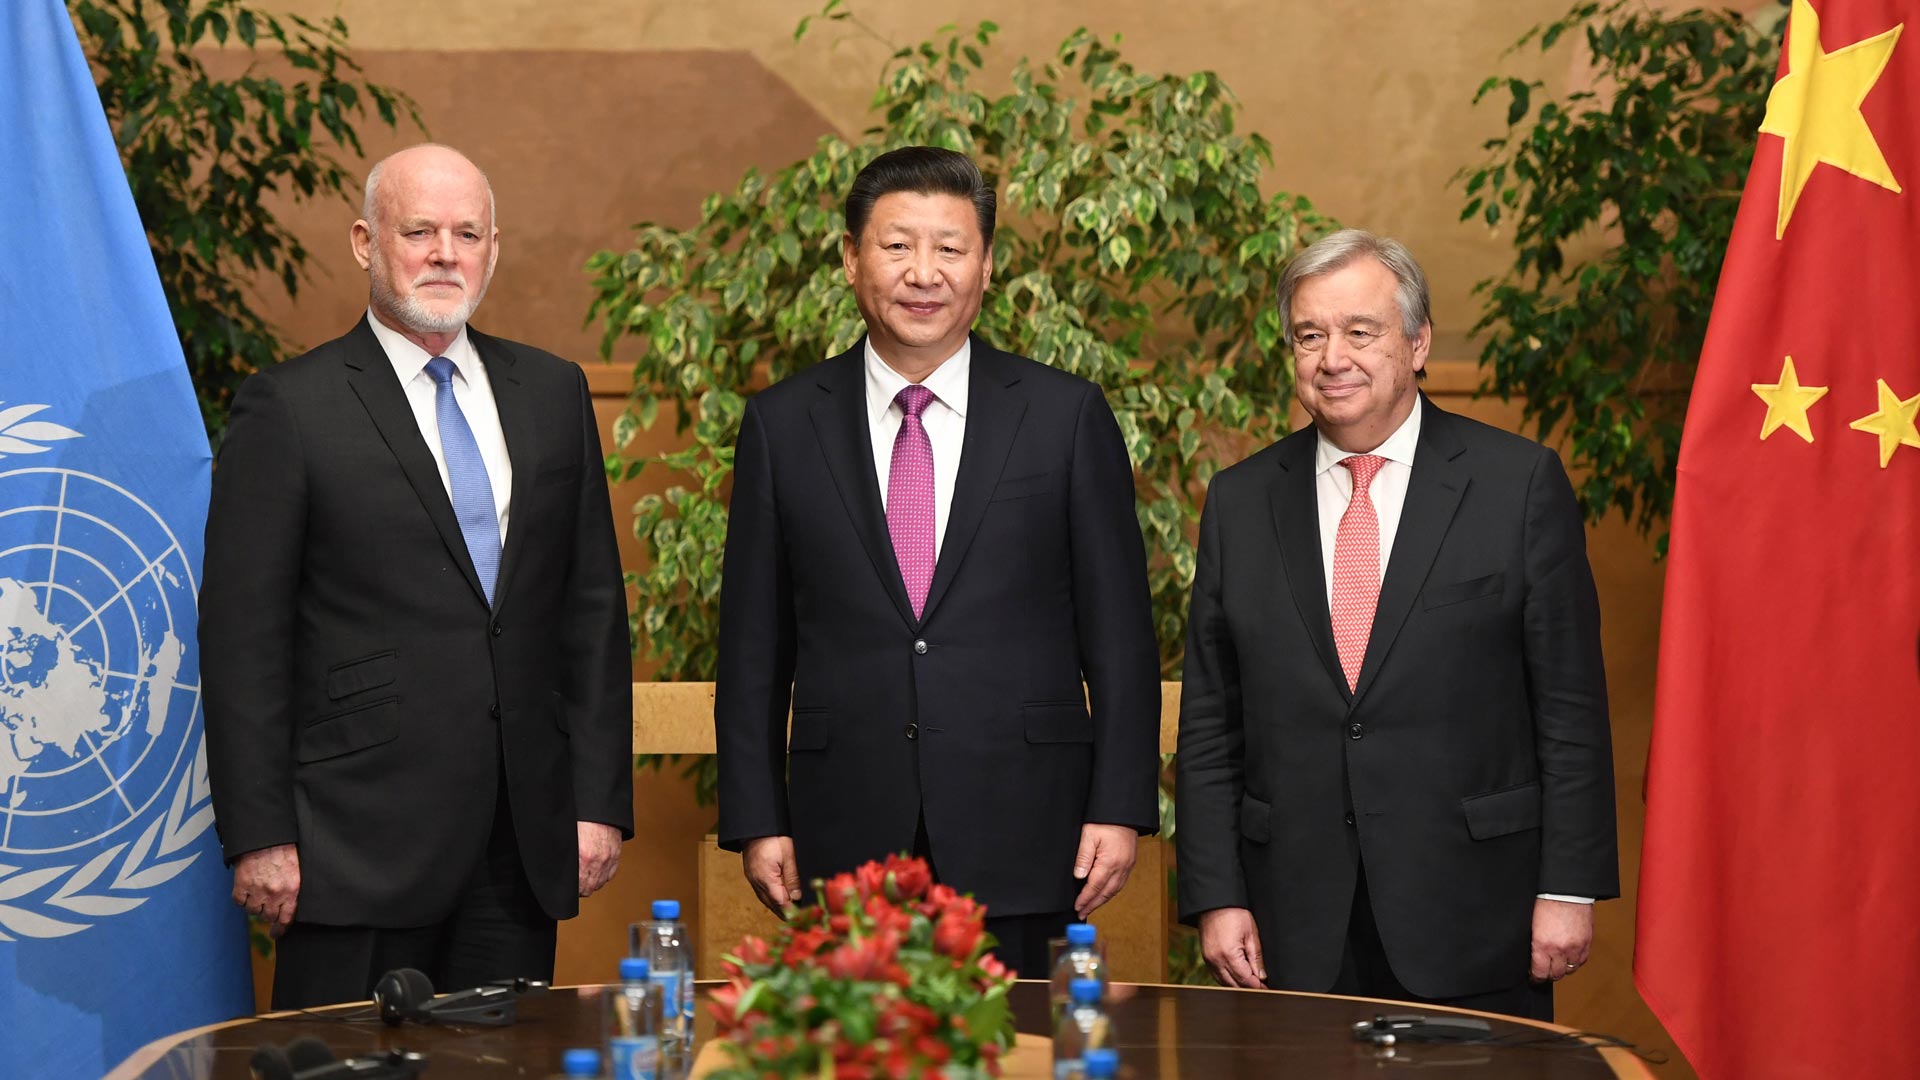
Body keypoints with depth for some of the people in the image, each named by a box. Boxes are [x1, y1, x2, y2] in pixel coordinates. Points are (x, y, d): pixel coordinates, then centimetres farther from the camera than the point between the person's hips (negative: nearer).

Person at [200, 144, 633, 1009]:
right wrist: (259, 837, -9)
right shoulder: (288, 408, -2)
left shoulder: (552, 393, 12)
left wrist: (601, 798, 6)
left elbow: (593, 604, 12)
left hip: (524, 845, 4)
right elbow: (243, 636, -4)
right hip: (360, 843, -4)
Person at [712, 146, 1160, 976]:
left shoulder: (1068, 416, 3)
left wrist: (1120, 808, -3)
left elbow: (1119, 633, 3)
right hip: (846, 837, 1)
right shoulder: (782, 424, 6)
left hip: (1019, 838, -1)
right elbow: (753, 641, 7)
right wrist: (755, 819, 2)